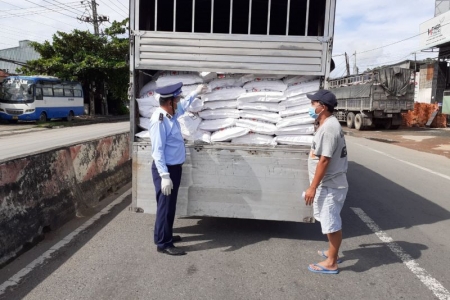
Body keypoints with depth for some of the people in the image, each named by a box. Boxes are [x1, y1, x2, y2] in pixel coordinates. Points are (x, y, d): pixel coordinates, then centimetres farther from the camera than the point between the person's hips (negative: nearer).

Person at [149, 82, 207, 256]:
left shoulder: (171, 114, 6)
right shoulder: (159, 121, -23)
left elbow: (183, 106, 31)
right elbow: (158, 151, -26)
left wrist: (196, 93, 37)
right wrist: (164, 176, -29)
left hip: (175, 167, 10)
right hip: (166, 169, -10)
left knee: (170, 205, 19)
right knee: (165, 205, -1)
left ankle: (165, 235, 34)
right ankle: (163, 243, 11)